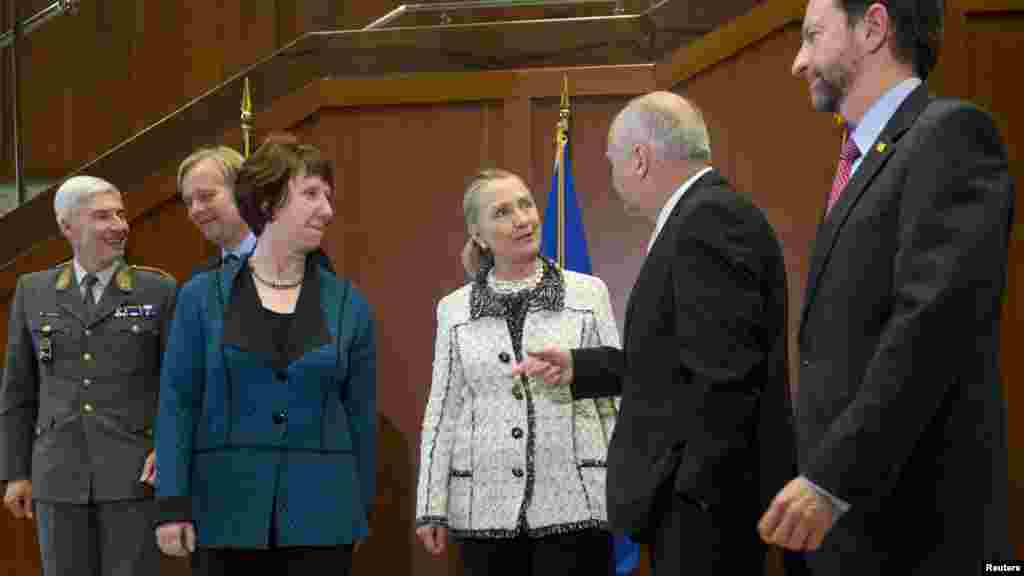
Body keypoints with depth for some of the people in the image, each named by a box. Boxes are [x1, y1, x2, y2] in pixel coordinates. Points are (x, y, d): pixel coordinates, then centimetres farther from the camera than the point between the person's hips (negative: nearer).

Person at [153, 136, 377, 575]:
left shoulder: (348, 305, 5)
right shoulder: (202, 296, 2)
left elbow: (361, 416, 8)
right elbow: (177, 403, 0)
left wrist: (359, 513, 10)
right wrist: (173, 504, -7)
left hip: (320, 518, 1)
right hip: (226, 513, -1)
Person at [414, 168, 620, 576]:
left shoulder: (588, 292, 4)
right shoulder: (454, 309, 7)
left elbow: (616, 397, 5)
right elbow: (442, 412, 8)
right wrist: (431, 507, 5)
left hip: (574, 501, -1)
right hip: (485, 507, 2)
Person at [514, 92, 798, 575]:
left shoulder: (708, 220, -17)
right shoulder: (705, 215, 15)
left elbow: (724, 374, -23)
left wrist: (697, 495, -22)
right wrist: (579, 368, 23)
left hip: (705, 500, -10)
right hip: (698, 491, 10)